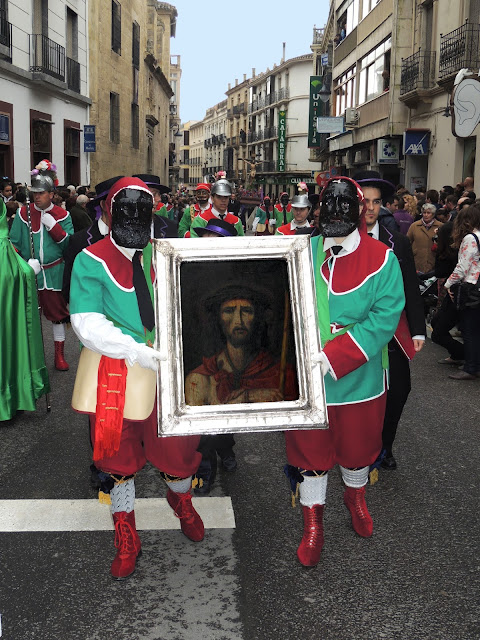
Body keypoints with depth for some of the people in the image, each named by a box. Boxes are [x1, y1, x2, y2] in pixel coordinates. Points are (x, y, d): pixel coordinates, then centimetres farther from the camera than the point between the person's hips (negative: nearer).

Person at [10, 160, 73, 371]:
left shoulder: (62, 215, 1)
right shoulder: (23, 214, 2)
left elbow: (70, 245, -6)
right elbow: (13, 244, 1)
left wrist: (53, 226, -15)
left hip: (54, 273, -1)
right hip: (28, 274, 1)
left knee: (57, 313, 6)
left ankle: (59, 355, 18)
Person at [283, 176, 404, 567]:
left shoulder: (382, 259, -11)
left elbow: (384, 318, -18)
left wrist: (332, 359, -25)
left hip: (359, 376, 0)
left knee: (358, 444, 20)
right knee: (310, 447, 11)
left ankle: (356, 495, 51)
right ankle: (313, 521, 32)